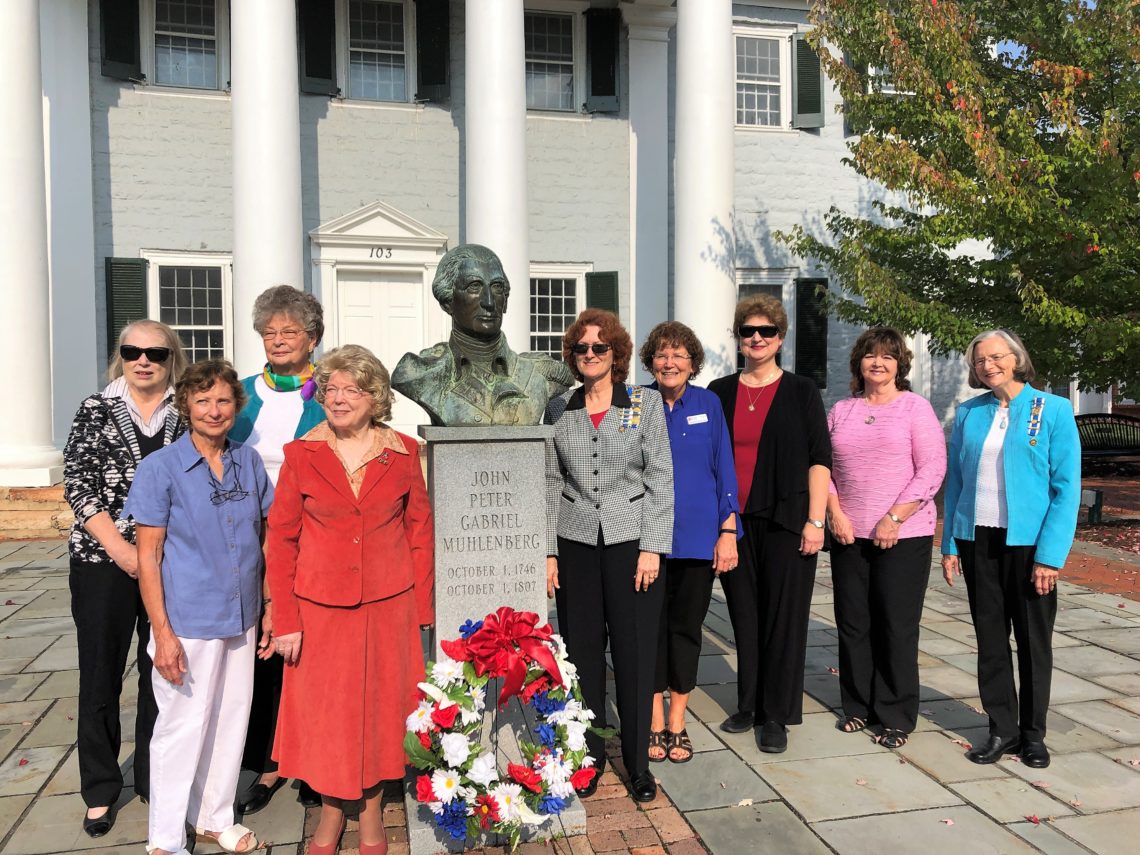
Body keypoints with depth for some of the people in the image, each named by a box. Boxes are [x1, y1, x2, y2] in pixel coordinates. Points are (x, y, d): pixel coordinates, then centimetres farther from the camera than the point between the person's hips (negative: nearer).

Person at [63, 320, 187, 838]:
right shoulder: (95, 411, 3)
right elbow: (77, 484, -3)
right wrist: (120, 548, -13)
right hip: (103, 563, 0)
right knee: (100, 675, 8)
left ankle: (156, 779, 27)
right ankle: (100, 791, 25)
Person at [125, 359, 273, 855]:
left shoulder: (249, 462, 3)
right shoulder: (161, 468, -10)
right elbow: (148, 557, -9)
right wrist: (163, 633, -13)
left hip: (241, 617, 5)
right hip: (188, 622, -4)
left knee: (231, 720, 16)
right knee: (183, 726, 7)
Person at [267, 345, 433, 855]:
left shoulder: (403, 452, 0)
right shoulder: (301, 454, -2)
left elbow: (419, 530, 4)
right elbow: (280, 539, -1)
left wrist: (421, 608, 0)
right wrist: (285, 619, -5)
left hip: (387, 604, 1)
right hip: (320, 606, 0)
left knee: (380, 705, 11)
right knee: (322, 710, 9)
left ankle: (371, 813, 32)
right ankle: (331, 812, 32)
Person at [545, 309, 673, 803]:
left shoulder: (646, 404, 1)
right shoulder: (558, 410, 7)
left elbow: (660, 479, -1)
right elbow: (550, 483, 8)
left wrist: (652, 548, -7)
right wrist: (548, 551, 3)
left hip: (632, 543, -2)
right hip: (575, 544, 2)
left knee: (635, 654, 3)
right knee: (582, 652, 7)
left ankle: (638, 763, 20)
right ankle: (589, 757, 24)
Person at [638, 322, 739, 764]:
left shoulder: (708, 404, 1)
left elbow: (724, 469, 3)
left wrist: (728, 532, -2)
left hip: (698, 537, 1)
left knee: (686, 626, 10)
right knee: (651, 625, 7)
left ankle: (678, 724, 25)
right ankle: (655, 722, 23)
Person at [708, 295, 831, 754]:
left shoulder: (801, 392, 3)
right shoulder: (720, 392, 9)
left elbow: (819, 459, -1)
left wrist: (815, 521, -8)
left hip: (784, 522, -2)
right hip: (733, 522, 3)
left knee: (783, 616, 2)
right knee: (744, 614, 9)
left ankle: (777, 715, 13)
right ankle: (748, 704, 23)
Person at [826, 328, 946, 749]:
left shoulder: (916, 407, -1)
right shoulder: (841, 410, 10)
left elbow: (932, 469, -8)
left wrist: (894, 518, -14)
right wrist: (835, 513, -4)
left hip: (903, 536, -4)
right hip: (849, 535, 4)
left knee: (897, 626, 2)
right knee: (852, 622, 10)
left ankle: (896, 717, 17)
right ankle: (858, 706, 26)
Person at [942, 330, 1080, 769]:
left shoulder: (1054, 410, -4)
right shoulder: (968, 413, 5)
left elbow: (1066, 487, -7)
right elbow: (955, 480, 8)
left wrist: (1050, 554, -14)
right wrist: (950, 545, 3)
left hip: (1027, 542, -3)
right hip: (978, 539, 3)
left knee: (1034, 639, 9)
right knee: (990, 637, 10)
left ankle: (1032, 732, 25)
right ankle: (1002, 728, 23)